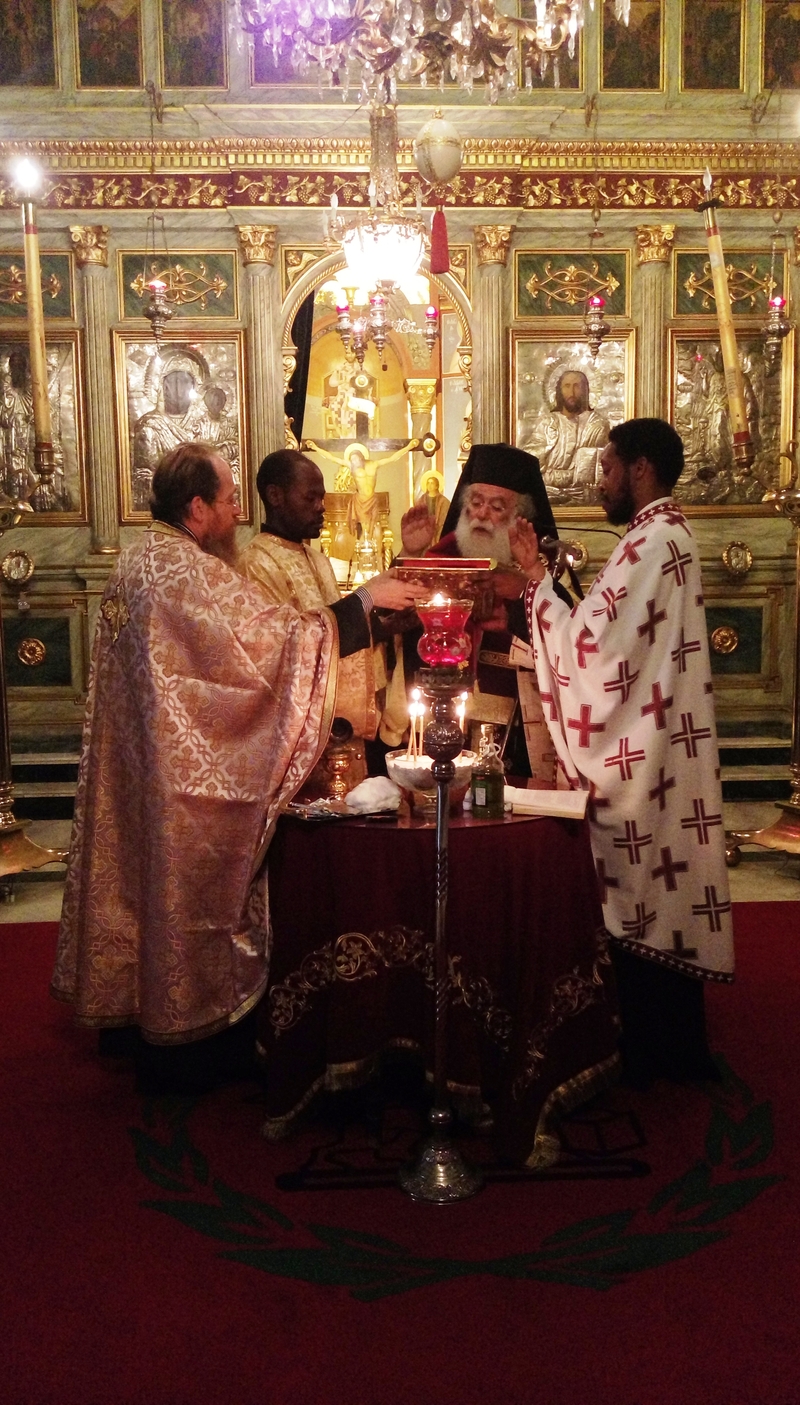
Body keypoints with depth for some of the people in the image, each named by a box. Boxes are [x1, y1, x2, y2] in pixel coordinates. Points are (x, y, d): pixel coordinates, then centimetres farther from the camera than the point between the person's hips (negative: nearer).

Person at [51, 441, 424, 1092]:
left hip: (142, 769, 10)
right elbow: (274, 635, -26)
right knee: (188, 892, 3)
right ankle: (182, 1046, 16)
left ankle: (145, 1013, 32)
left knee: (154, 879, 18)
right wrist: (364, 600, -19)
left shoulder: (138, 561, 10)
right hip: (188, 776, -10)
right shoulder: (190, 572, -21)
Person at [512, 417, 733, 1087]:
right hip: (658, 754, 10)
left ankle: (645, 1053, 13)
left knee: (639, 906, 1)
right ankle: (674, 1047, 28)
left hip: (640, 758, -10)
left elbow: (583, 645, -20)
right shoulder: (671, 536, 14)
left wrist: (537, 575, -11)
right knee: (663, 903, 16)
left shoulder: (650, 542, -18)